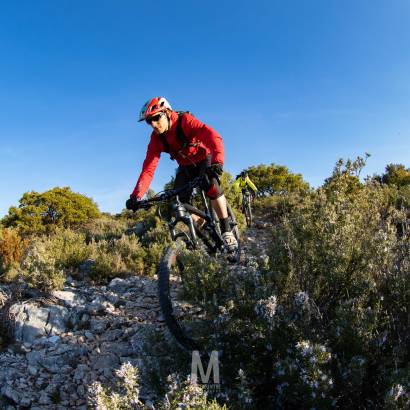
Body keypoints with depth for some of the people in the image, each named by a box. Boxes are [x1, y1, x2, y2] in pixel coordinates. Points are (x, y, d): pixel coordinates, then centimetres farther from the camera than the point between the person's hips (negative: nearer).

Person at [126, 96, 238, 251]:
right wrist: (136, 195, -32)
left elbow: (213, 136, -43)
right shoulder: (156, 138, -16)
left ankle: (227, 231, -20)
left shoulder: (185, 121, -29)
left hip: (204, 159, -4)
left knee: (211, 186, -33)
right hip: (185, 167, 5)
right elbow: (148, 168, -20)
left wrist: (217, 162, -62)